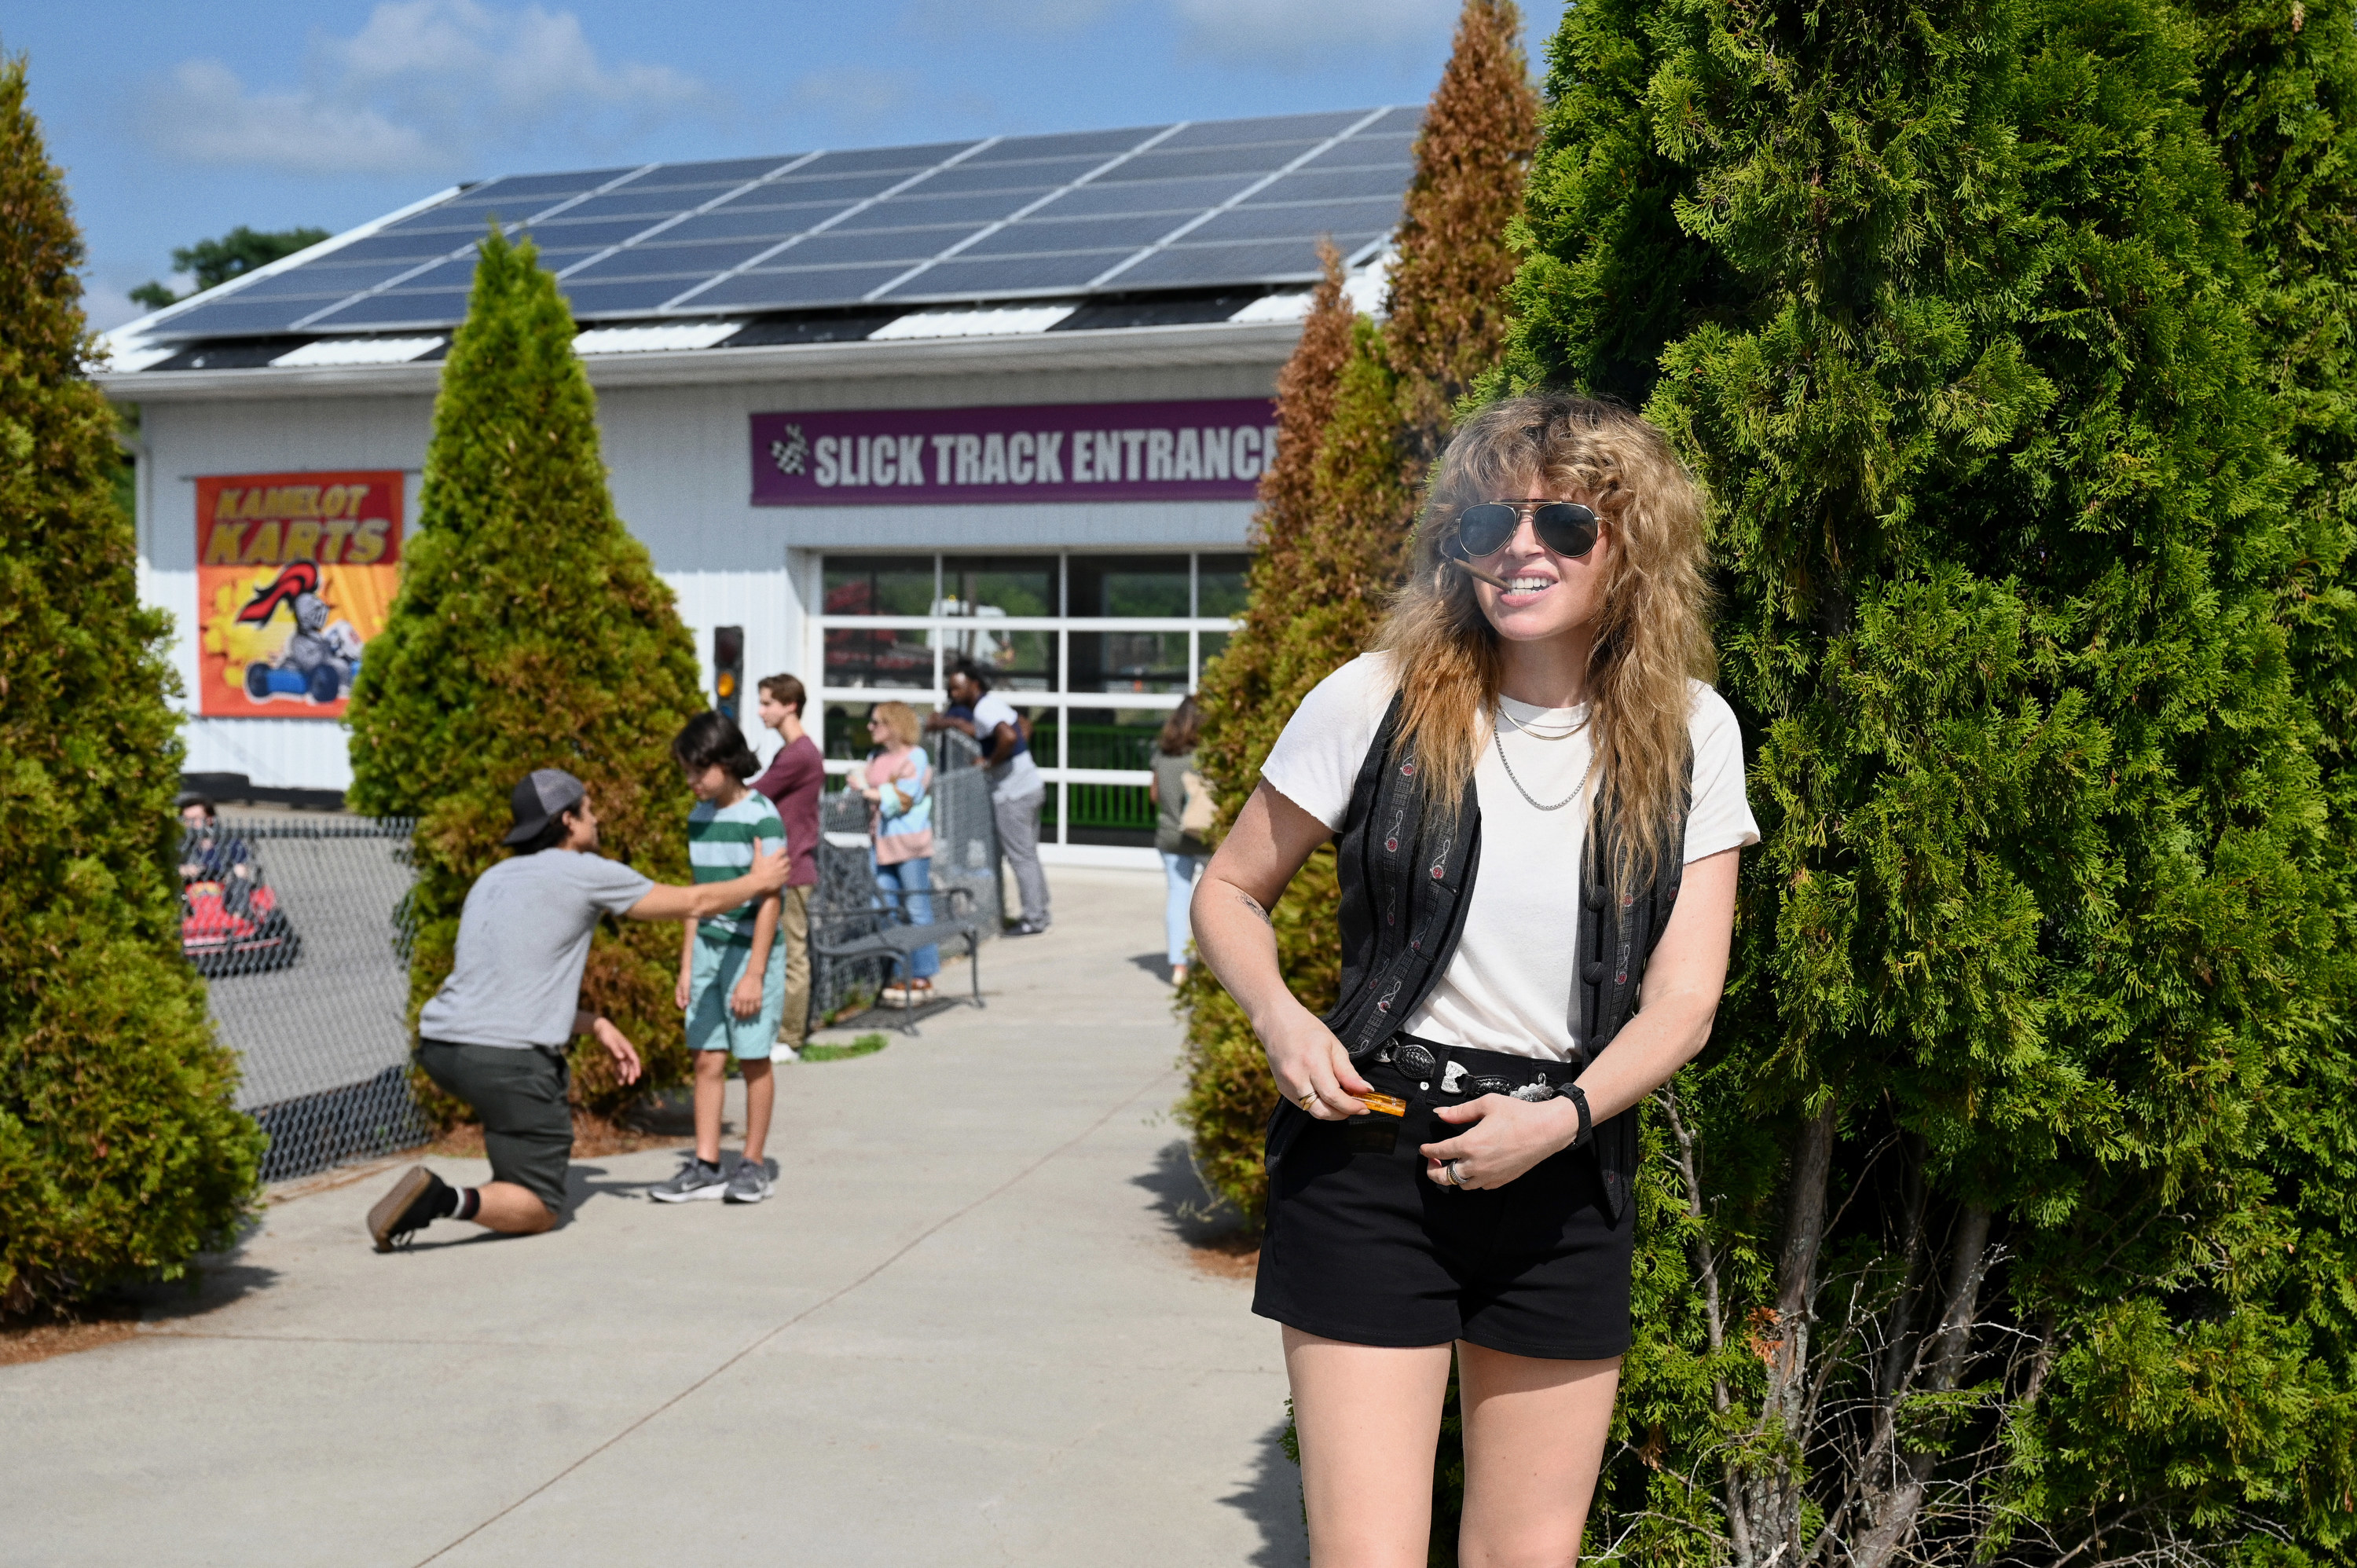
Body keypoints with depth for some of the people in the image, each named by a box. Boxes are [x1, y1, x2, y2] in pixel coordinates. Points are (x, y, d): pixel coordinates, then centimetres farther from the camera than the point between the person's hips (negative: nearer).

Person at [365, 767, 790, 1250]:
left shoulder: (492, 880, 22)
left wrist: (599, 1028, 27)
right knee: (539, 1213, 4)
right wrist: (758, 882, 27)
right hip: (508, 1059, -8)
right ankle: (443, 1200, -21)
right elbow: (693, 903, 10)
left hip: (439, 1043, 8)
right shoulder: (587, 873, 1)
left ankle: (510, 1183, 28)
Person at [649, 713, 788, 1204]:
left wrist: (754, 973, -15)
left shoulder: (761, 817, -12)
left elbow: (768, 899, -13)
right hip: (708, 948, 6)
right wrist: (686, 966, 14)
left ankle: (754, 1164, 12)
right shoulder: (699, 816, 9)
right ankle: (705, 1166, 10)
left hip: (750, 950, -6)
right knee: (707, 1058, 5)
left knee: (753, 1059, 3)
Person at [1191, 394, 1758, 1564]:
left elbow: (1684, 998, -2)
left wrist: (1562, 1116, -18)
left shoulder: (1688, 733, 1)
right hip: (1369, 1157, -3)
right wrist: (1280, 1018, -15)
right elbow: (1229, 891, 5)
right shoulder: (1376, 701, -6)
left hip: (1566, 1177, 3)